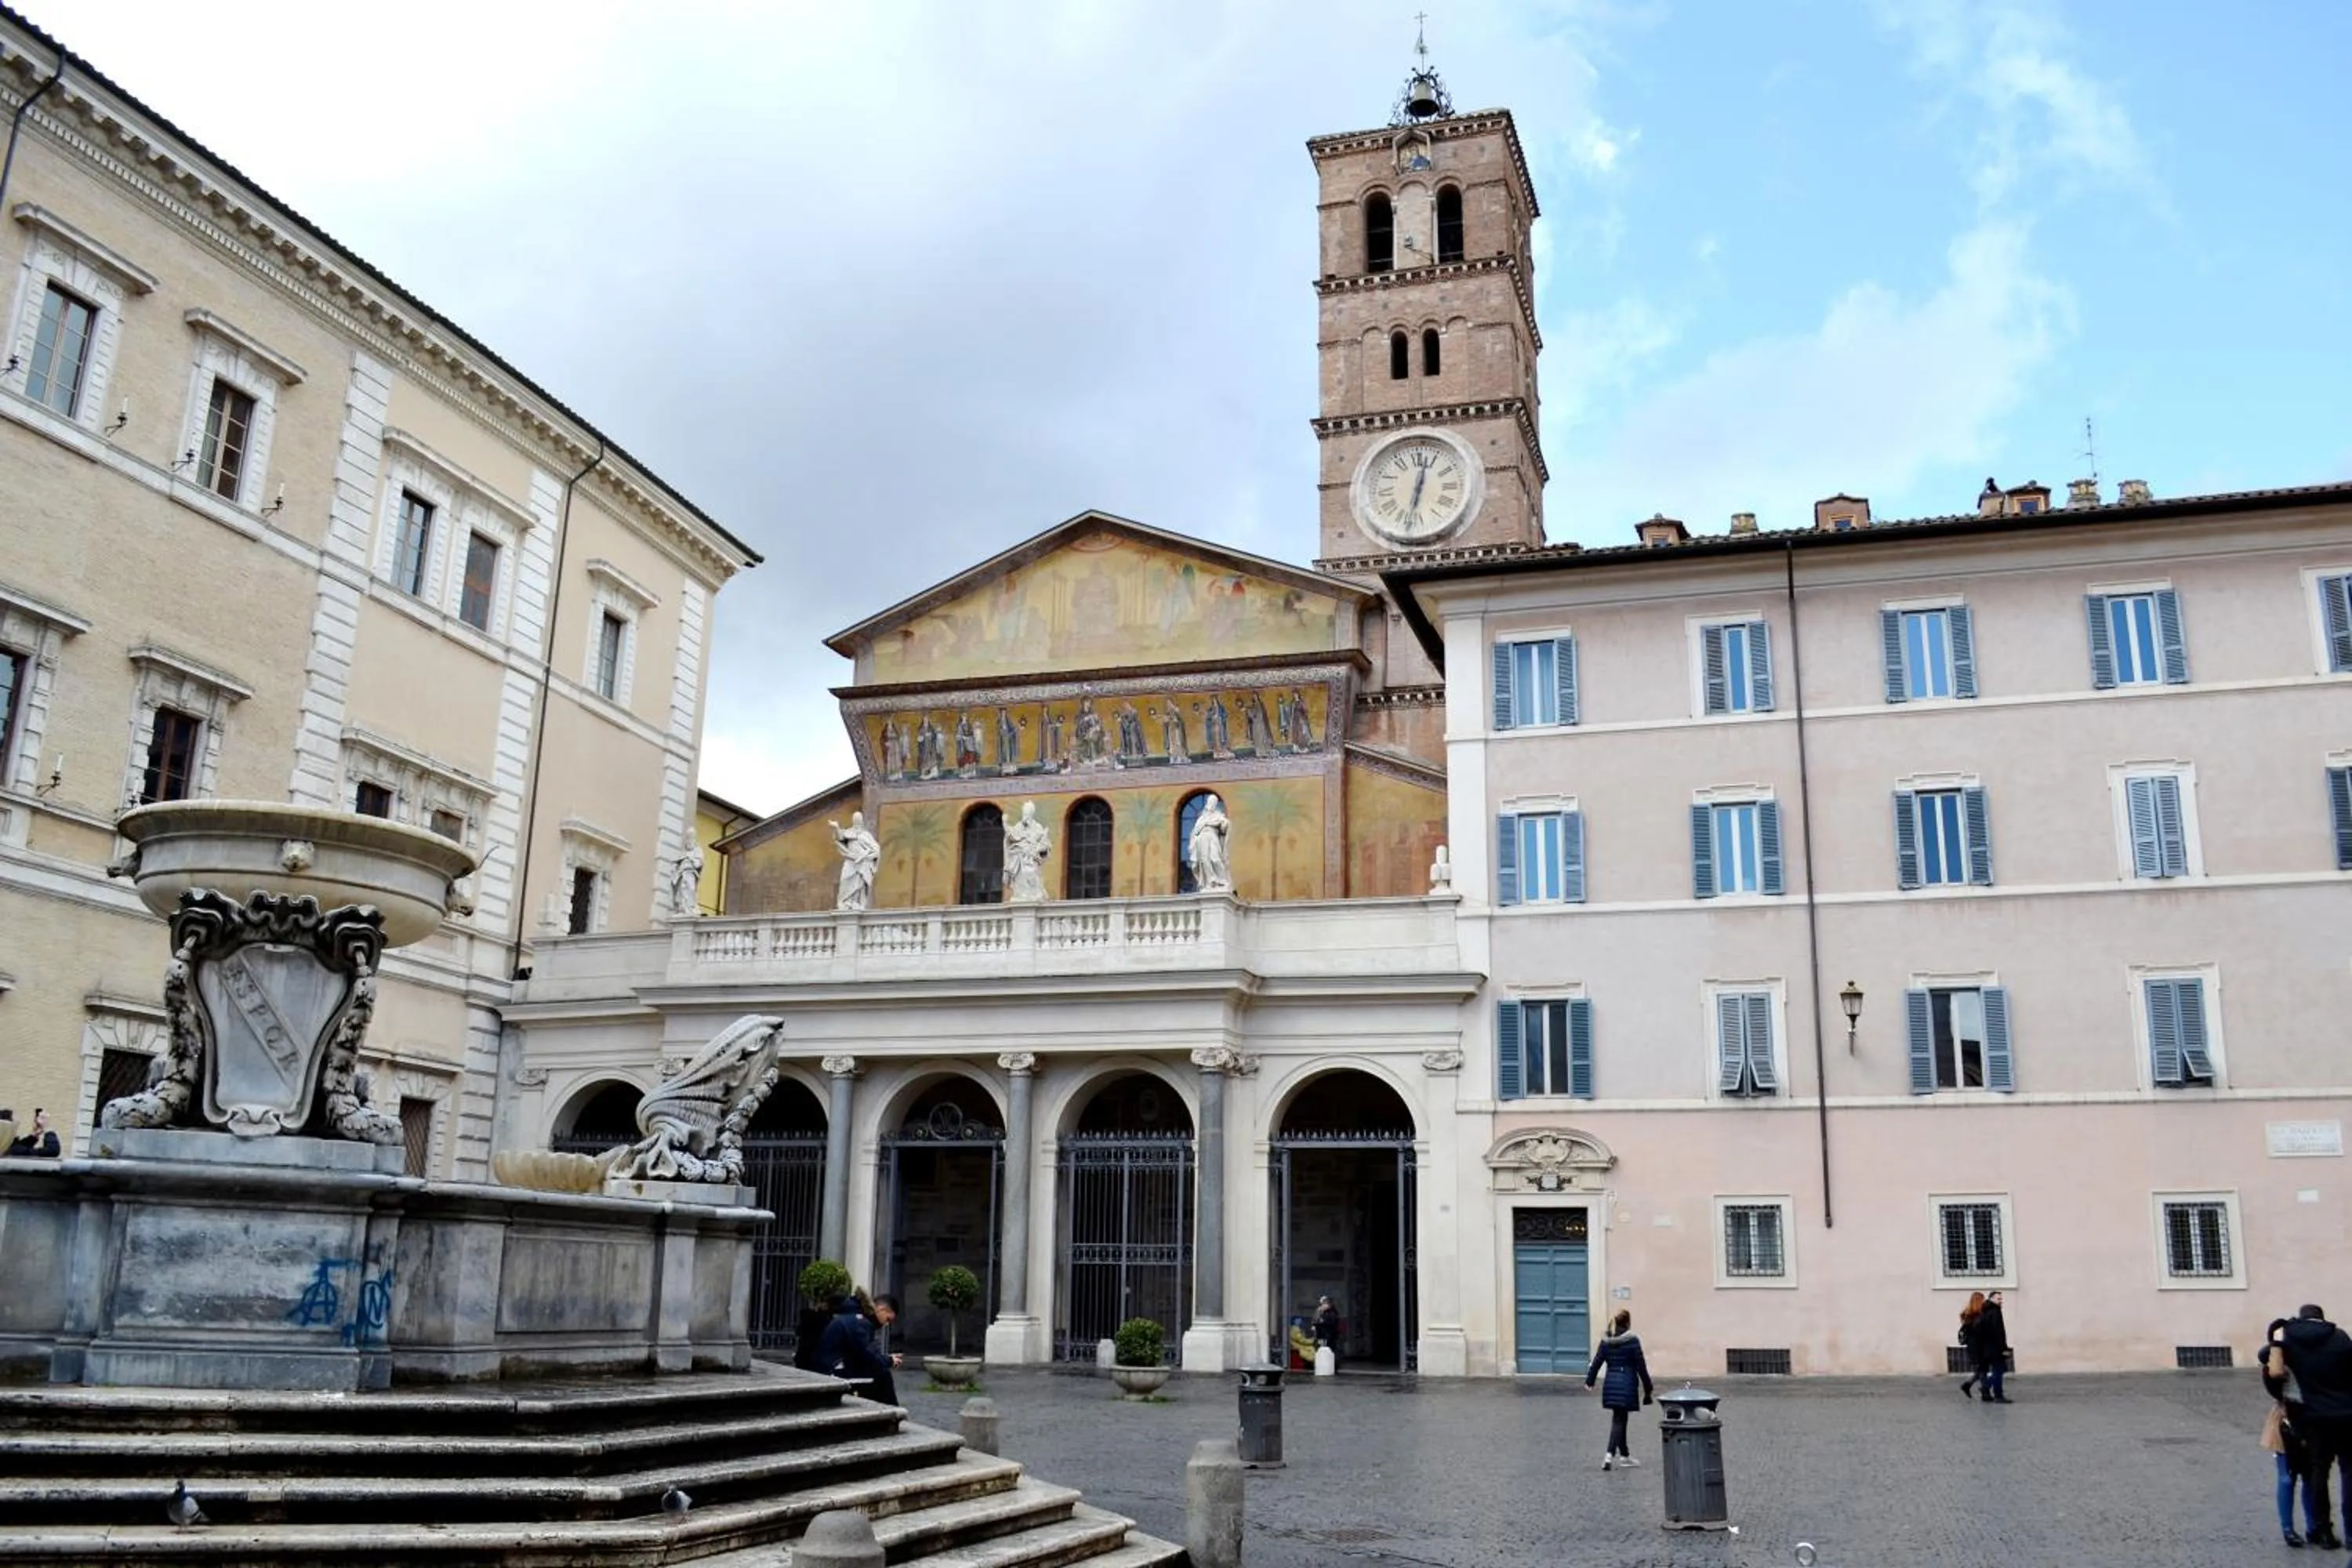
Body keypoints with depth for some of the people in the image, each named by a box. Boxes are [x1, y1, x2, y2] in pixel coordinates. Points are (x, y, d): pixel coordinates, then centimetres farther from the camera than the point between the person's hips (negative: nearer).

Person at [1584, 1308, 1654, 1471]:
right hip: (1627, 1384, -5)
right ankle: (1610, 1455, -17)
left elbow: (1597, 1362, 6)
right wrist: (1648, 1388, 0)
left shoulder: (1606, 1341, 4)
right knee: (1619, 1421, -3)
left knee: (1619, 1419, 17)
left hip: (1611, 1384, 5)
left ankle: (1625, 1455, 27)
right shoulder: (1632, 1340, -10)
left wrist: (1589, 1381, 17)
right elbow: (1641, 1366, -8)